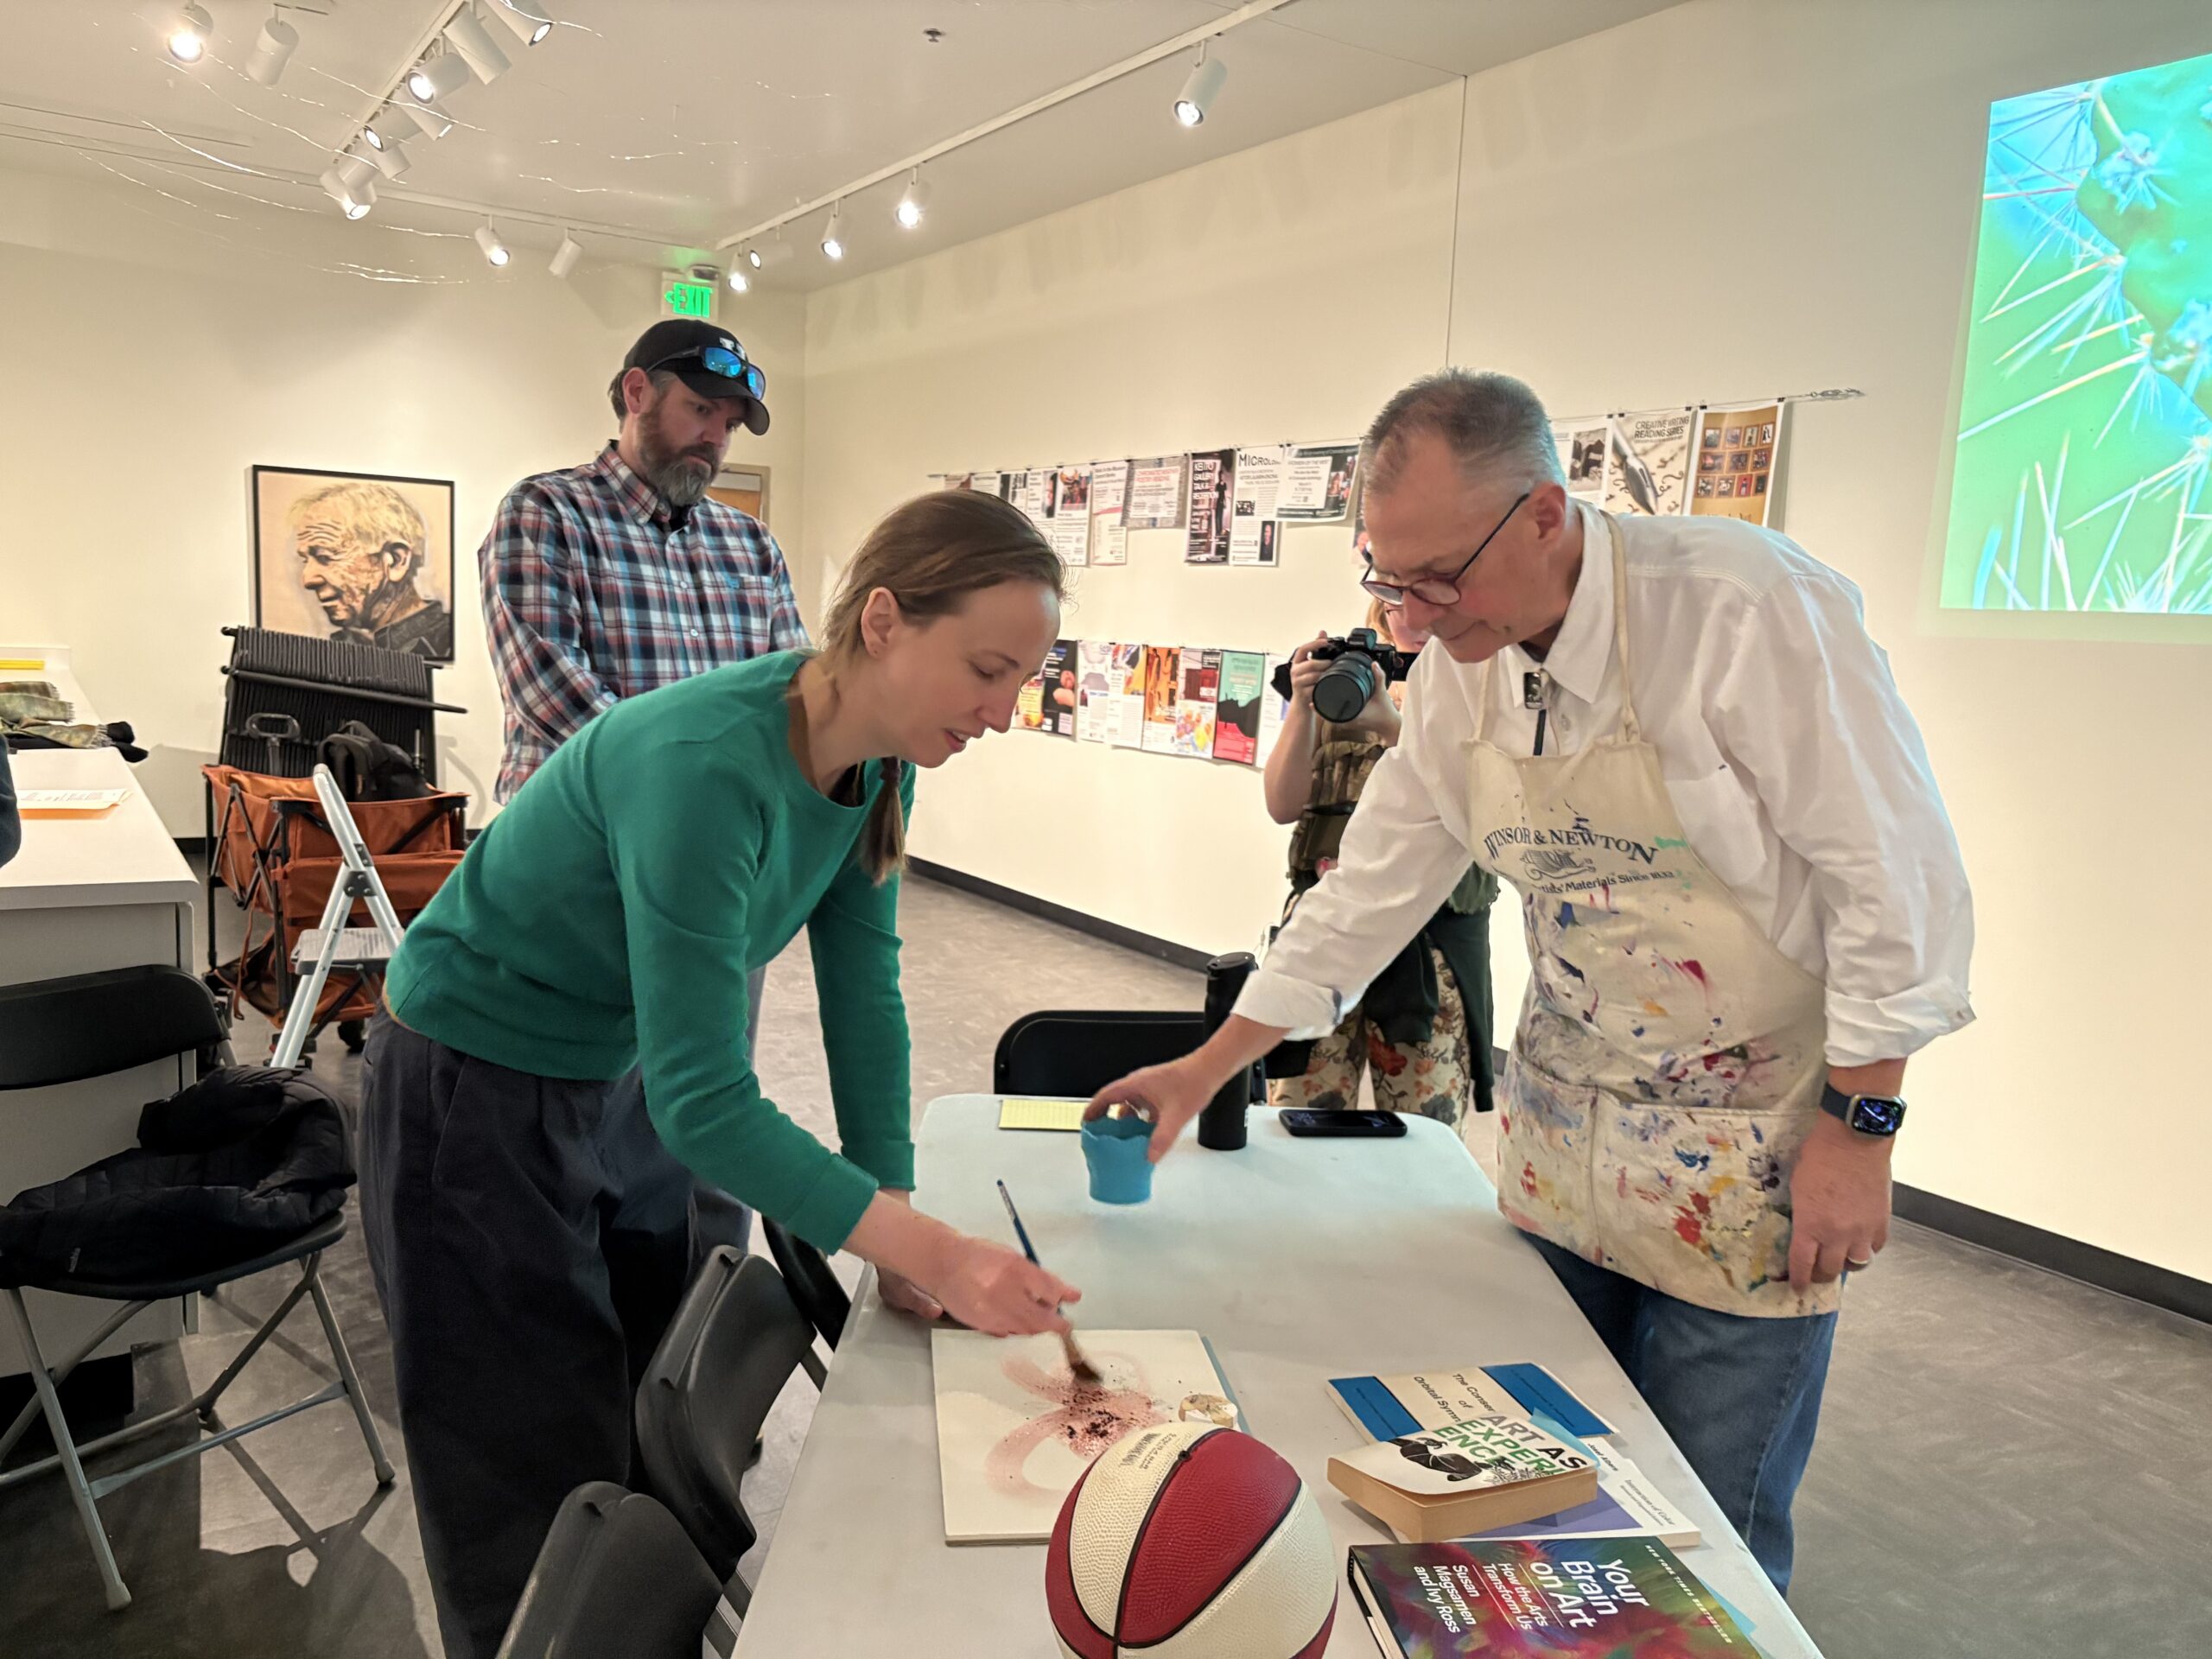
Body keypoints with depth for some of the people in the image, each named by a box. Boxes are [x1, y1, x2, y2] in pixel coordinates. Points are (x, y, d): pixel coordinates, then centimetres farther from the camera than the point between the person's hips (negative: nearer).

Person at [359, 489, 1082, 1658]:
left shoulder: (878, 755, -11)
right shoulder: (706, 767, -35)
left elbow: (861, 985, -5)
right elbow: (703, 1101, -35)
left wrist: (898, 1220, -8)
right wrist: (931, 1255, -37)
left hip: (626, 1082, 7)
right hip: (474, 1096, -7)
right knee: (540, 1493, 7)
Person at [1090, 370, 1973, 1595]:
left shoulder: (1744, 608, -21)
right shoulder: (1460, 669, -2)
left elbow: (1894, 874, -16)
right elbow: (1376, 882, 5)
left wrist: (1857, 1127, -14)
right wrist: (1206, 1070, 6)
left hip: (1749, 1150, -5)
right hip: (1560, 1134, 6)